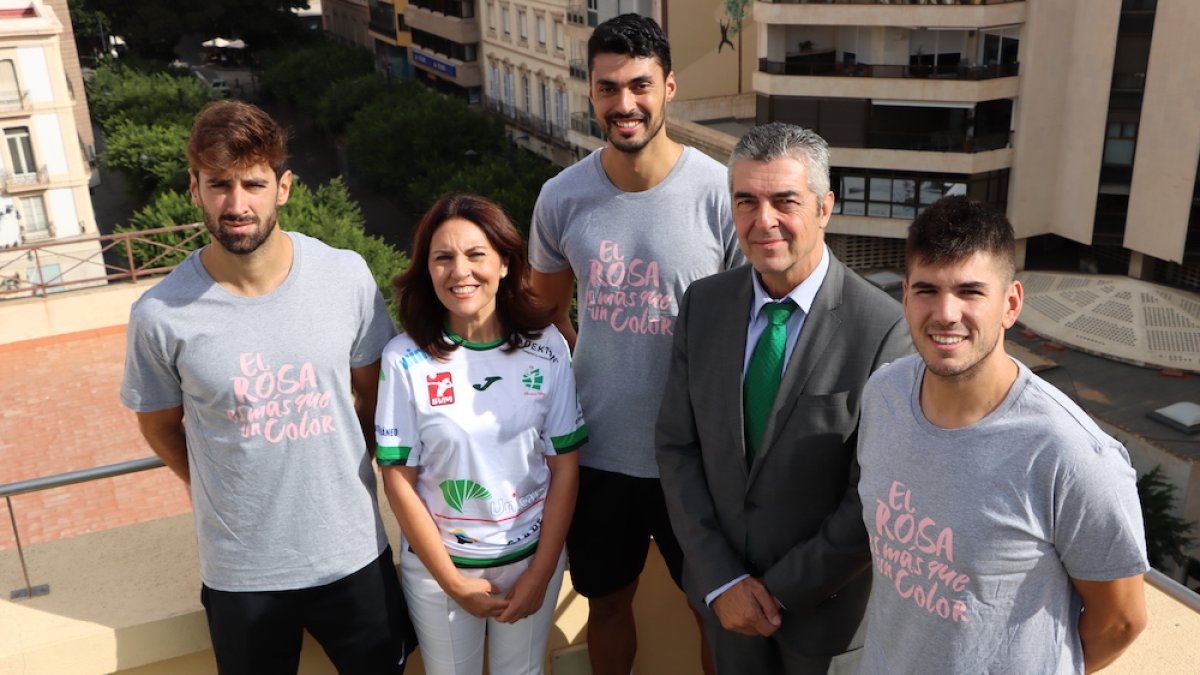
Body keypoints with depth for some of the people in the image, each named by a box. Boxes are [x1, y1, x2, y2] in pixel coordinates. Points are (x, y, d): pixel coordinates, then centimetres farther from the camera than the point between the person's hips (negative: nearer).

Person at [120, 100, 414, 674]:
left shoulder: (347, 276, -11)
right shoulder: (160, 315, -15)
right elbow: (160, 427, 3)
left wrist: (341, 476, 6)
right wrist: (227, 493, 8)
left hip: (353, 551, 2)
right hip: (241, 572, -1)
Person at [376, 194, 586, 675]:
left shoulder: (546, 347, -10)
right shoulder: (405, 359, -14)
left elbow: (565, 465, -5)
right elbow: (399, 479, -9)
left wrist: (541, 572, -7)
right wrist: (452, 581, -8)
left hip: (532, 557, 1)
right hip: (438, 564, -1)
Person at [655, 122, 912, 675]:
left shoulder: (881, 328, -21)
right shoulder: (703, 303, -7)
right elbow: (676, 444, -5)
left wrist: (781, 589, -13)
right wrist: (721, 579, -10)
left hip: (825, 601, -3)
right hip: (720, 584, 3)